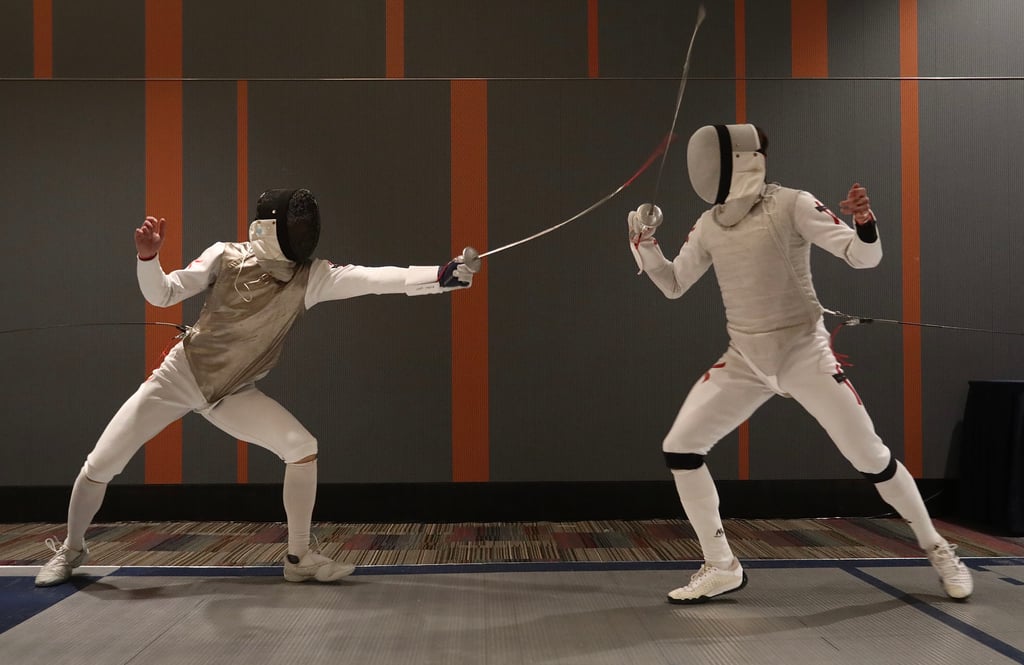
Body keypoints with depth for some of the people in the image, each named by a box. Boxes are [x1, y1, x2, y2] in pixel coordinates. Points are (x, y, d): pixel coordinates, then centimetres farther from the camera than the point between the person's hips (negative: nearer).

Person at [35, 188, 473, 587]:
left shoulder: (310, 276, -14)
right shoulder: (226, 256, -16)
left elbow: (375, 278, -28)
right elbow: (161, 296, -13)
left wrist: (441, 275, -41)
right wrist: (148, 256, -34)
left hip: (232, 393, 2)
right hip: (179, 376, -1)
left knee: (302, 448, -18)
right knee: (99, 468, -2)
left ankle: (299, 557, -2)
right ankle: (71, 550, 28)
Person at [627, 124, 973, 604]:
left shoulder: (791, 204, -14)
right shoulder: (709, 224, 2)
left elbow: (864, 257, -18)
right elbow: (673, 285, 10)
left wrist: (865, 224, -40)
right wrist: (644, 243, -5)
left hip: (805, 354, -4)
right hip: (744, 360, 5)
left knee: (871, 459, -1)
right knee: (679, 448, -7)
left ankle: (936, 550, 26)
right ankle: (721, 566, 5)